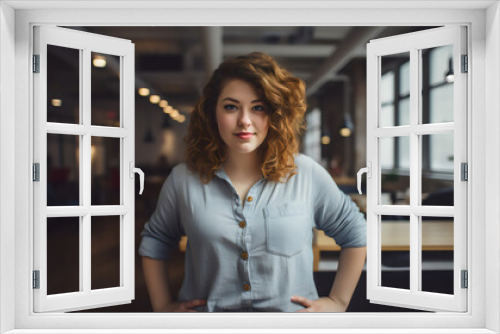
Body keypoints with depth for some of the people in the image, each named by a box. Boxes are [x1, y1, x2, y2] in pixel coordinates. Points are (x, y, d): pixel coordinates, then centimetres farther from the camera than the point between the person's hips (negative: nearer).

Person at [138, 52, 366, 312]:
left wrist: (338, 301, -2)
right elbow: (154, 242, 8)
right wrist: (162, 306, 1)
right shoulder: (184, 180, -7)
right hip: (208, 311, 1)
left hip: (291, 311, 0)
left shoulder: (307, 175, -9)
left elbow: (354, 232, 2)